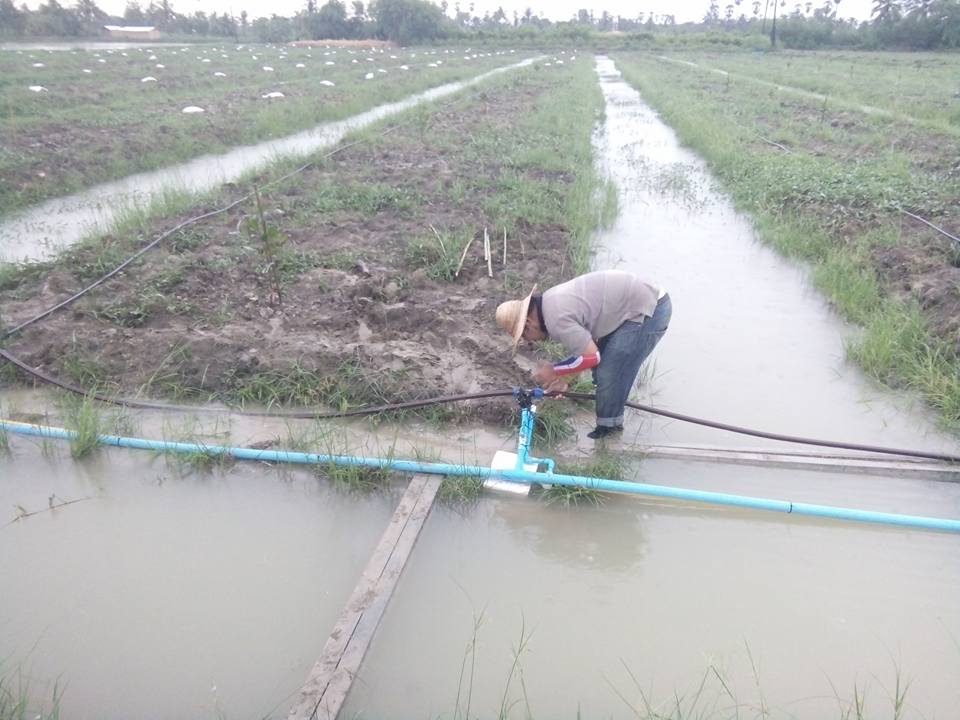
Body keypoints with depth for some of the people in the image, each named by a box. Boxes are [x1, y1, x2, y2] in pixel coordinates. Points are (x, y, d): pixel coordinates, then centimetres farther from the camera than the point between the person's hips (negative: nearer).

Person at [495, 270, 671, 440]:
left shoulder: (556, 319, -23)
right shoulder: (551, 302, 9)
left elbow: (590, 357, -20)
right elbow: (582, 343, 16)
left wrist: (554, 371, -7)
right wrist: (563, 378, 9)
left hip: (649, 310, -10)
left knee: (609, 372, -7)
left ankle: (608, 425, 11)